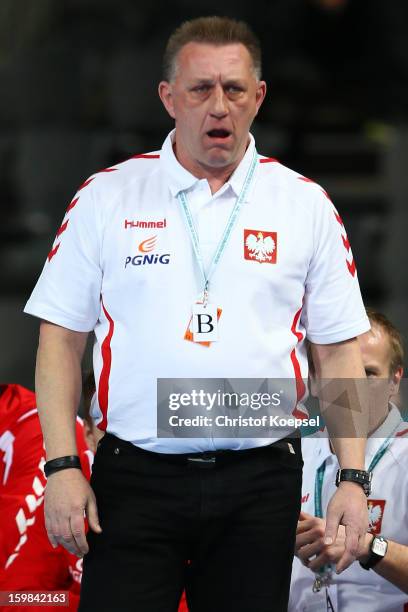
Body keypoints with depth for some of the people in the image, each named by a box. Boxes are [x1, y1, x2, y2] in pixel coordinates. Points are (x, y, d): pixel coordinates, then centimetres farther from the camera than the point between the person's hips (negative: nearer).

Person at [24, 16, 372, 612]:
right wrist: (61, 466, -3)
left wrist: (352, 478, -1)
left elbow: (338, 352, 8)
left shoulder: (306, 206, 7)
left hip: (259, 480, 1)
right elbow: (61, 339, 6)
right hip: (134, 478, -1)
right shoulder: (106, 198, 6)